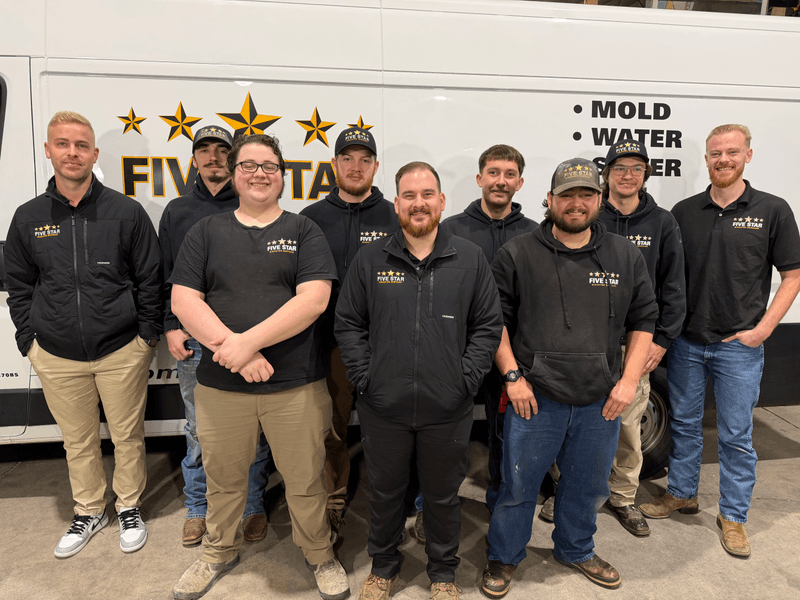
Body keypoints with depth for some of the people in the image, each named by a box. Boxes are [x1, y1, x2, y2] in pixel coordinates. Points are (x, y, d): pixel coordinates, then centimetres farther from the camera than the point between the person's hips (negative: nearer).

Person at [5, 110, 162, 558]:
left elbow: (150, 278, -1)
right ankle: (90, 512, 37)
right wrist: (30, 340, 6)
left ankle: (130, 508, 33)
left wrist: (147, 334, -3)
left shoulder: (127, 212, -4)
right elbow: (19, 287, 11)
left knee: (127, 436, 11)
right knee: (78, 441, 16)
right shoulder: (28, 218, 4)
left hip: (122, 352, -2)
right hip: (56, 356, 3)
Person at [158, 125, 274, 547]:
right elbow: (164, 277, 12)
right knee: (198, 431, 13)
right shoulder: (177, 211, 11)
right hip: (193, 342, 2)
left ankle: (253, 505, 26)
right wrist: (170, 327, 2)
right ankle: (197, 508, 32)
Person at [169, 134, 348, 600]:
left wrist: (247, 342, -19)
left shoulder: (304, 232, 2)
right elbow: (183, 300, -2)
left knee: (305, 481, 11)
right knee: (223, 478, 19)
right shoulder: (207, 232, 8)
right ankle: (221, 551, 46)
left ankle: (321, 555, 37)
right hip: (220, 386, 2)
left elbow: (314, 299, -11)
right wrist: (229, 347, -16)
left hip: (296, 386, -2)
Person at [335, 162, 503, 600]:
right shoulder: (370, 260, 1)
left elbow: (488, 326, 2)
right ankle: (383, 565, 43)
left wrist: (466, 379, -6)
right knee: (385, 492, 18)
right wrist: (365, 378, -4)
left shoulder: (470, 259, 0)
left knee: (443, 495, 17)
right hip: (383, 408, 1)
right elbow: (348, 325, 4)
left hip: (447, 411, 0)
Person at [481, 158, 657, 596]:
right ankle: (503, 558, 32)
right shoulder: (517, 254, -3)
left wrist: (629, 381, 1)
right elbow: (495, 321, -1)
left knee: (588, 486, 20)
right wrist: (513, 376, -9)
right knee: (518, 486, 9)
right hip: (535, 398, -3)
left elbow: (643, 321, 10)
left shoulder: (626, 256, 6)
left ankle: (575, 550, 45)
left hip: (601, 402, 3)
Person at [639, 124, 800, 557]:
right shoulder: (684, 212, 5)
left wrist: (762, 329, -8)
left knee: (736, 435, 7)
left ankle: (733, 515, 24)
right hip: (686, 342, 3)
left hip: (739, 346, -2)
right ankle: (682, 493, 33)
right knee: (684, 423, 15)